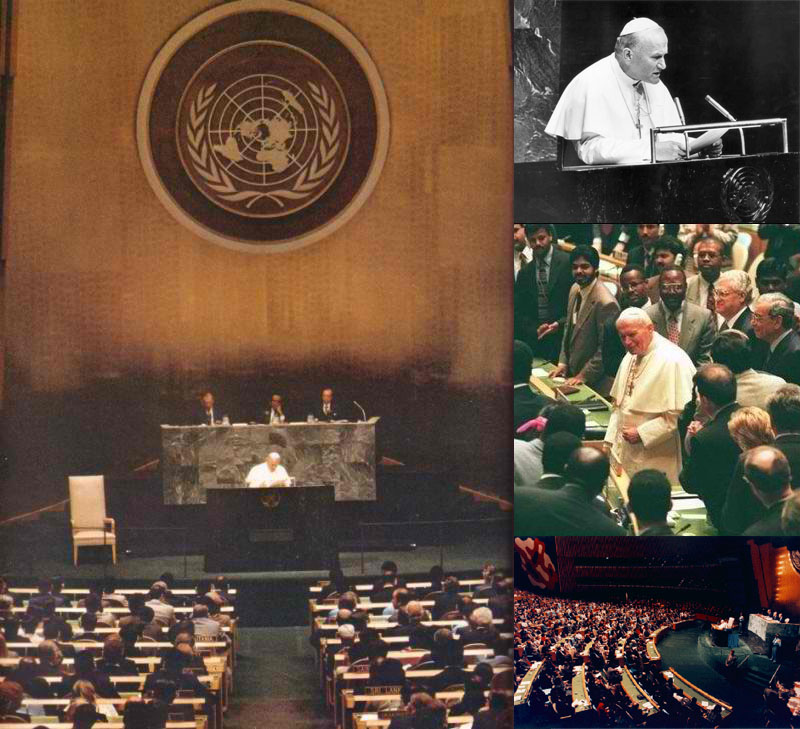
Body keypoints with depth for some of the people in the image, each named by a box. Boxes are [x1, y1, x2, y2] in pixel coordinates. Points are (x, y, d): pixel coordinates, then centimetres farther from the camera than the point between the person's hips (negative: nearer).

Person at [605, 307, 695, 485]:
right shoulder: (630, 357, 13)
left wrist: (642, 433, -18)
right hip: (626, 454, 8)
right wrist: (610, 442, 12)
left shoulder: (673, 361, -16)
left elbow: (680, 415, -21)